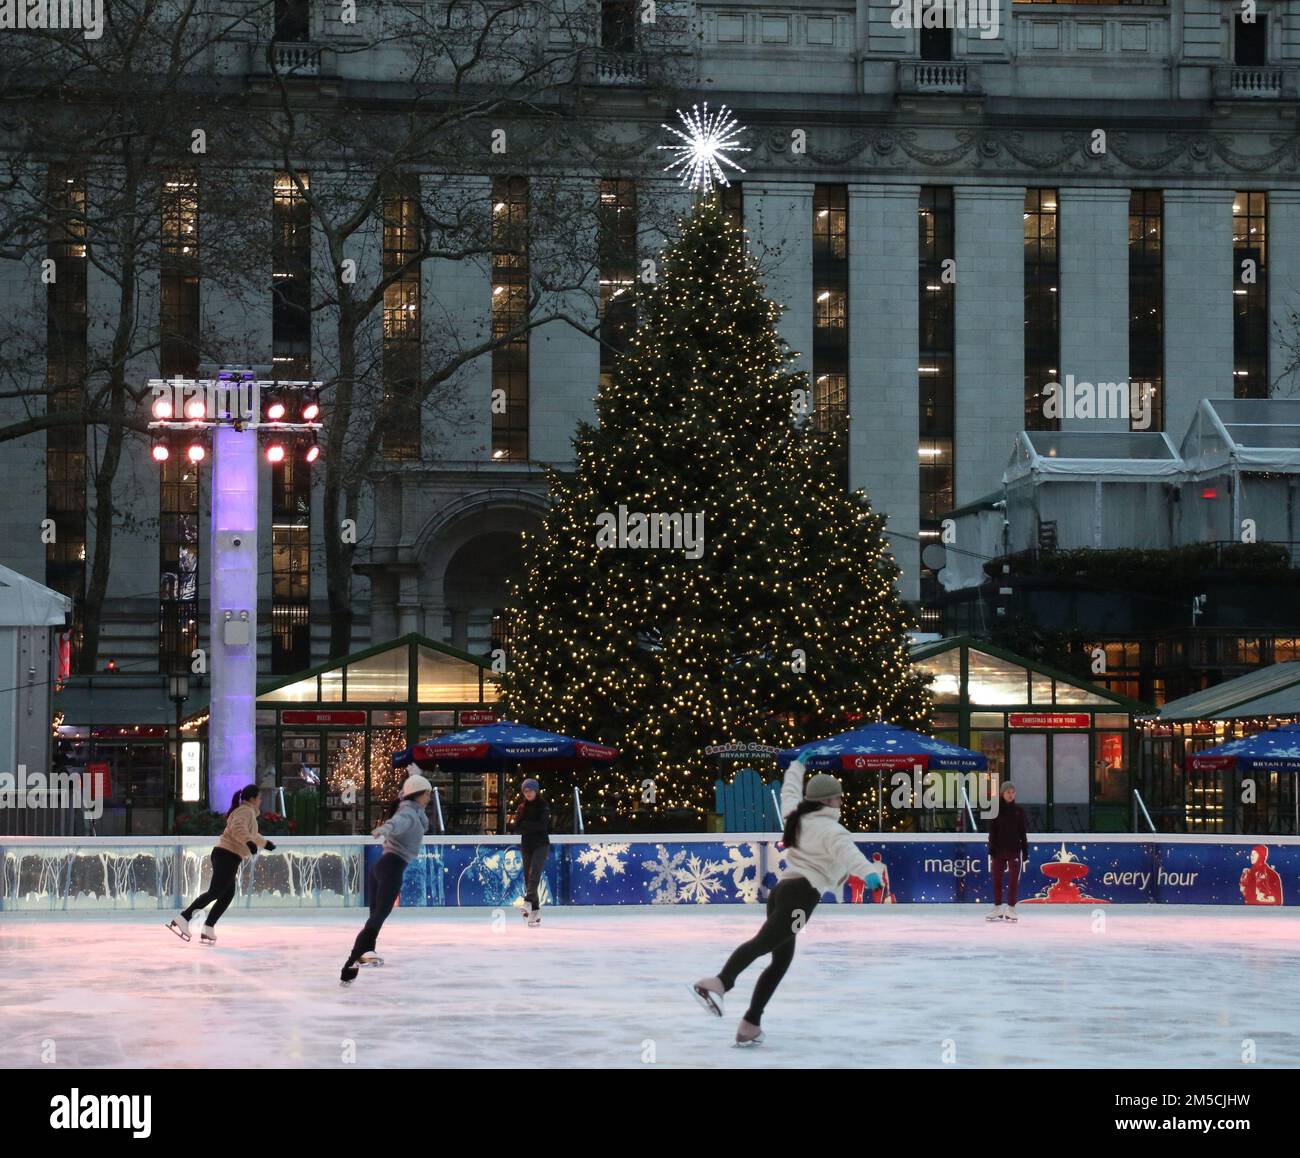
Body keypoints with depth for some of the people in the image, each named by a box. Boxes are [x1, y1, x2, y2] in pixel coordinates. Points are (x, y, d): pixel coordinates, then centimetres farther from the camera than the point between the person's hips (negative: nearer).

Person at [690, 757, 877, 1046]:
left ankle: (750, 1024, 6)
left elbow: (789, 791, 43)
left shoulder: (796, 816, 21)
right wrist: (870, 873, -36)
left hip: (782, 889, 9)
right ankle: (720, 983, -52)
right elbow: (849, 854, -19)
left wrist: (798, 764, 59)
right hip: (802, 893, -9)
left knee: (781, 958, 11)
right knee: (763, 941, -28)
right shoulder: (831, 830, 1)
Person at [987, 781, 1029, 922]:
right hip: (998, 849, 0)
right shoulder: (996, 810, 1)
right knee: (997, 879, 4)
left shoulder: (1019, 810, 4)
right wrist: (991, 852, -5)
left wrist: (1025, 852, 3)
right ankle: (997, 909, 14)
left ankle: (1010, 909, 3)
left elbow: (1022, 832, 6)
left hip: (1014, 850, 0)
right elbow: (992, 832, 1)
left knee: (1014, 880, -3)